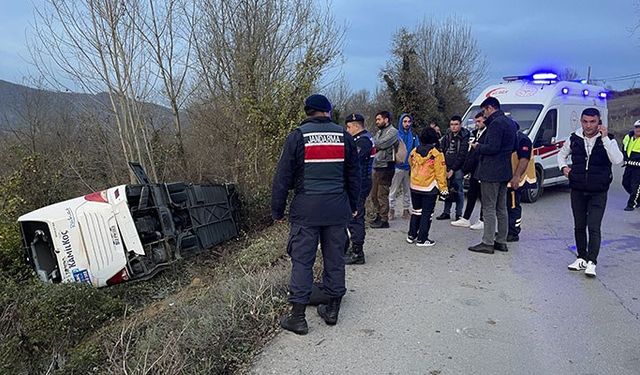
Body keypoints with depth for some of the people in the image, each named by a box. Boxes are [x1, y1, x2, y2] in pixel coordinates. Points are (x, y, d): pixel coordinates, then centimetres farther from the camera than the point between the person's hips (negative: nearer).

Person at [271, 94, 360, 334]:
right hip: (338, 209, 3)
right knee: (335, 259, 12)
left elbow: (283, 177, -3)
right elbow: (354, 175, 13)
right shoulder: (343, 136, 7)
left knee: (302, 261, 3)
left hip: (306, 210, -3)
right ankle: (333, 310, 24)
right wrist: (353, 206, 24)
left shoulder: (297, 136, -2)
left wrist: (277, 211, 6)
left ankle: (297, 317, 8)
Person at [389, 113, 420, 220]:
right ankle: (391, 209, 9)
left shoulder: (414, 136, 9)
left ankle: (406, 209, 22)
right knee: (393, 190, 1)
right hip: (398, 167, -4)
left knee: (407, 191, 13)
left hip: (409, 168, 4)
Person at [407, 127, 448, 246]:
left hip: (415, 187, 5)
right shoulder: (436, 154, -15)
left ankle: (411, 235, 24)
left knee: (416, 211, 18)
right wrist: (443, 188, -6)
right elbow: (440, 173, -12)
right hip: (429, 188, -5)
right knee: (427, 213, 5)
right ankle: (422, 239, 8)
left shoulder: (414, 152, 0)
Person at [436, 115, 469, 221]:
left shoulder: (464, 137, -6)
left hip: (458, 168, -5)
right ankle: (446, 212, 17)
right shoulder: (448, 135, 12)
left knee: (458, 191, -2)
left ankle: (459, 214, 5)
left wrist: (453, 169, -13)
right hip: (447, 167, 5)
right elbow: (441, 150, 12)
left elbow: (462, 155, -11)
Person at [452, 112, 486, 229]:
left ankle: (482, 221, 12)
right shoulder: (474, 133, 15)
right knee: (471, 195, 14)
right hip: (473, 171, 8)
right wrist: (466, 168, 12)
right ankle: (465, 219, 21)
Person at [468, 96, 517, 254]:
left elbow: (492, 148, -24)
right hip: (504, 172, 10)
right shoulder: (510, 123, 14)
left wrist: (477, 147, -6)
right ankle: (501, 241, 21)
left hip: (491, 173, -10)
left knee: (489, 209, -5)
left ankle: (487, 243, 0)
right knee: (501, 208, 14)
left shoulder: (496, 123, -17)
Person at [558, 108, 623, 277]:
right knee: (579, 226, 12)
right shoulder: (574, 139, 2)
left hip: (598, 193, -3)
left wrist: (605, 138, -24)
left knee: (594, 228, -8)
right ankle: (582, 258, 24)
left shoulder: (607, 140, -6)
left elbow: (617, 160, -22)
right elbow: (562, 154, 20)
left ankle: (591, 262, -6)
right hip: (577, 191, 4)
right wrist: (563, 167, 1)